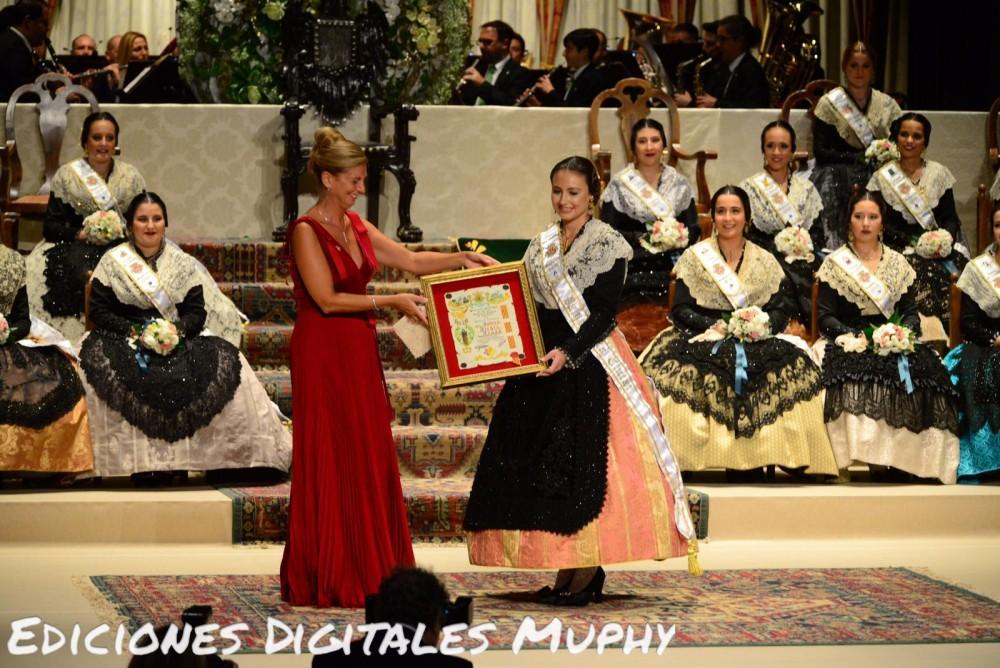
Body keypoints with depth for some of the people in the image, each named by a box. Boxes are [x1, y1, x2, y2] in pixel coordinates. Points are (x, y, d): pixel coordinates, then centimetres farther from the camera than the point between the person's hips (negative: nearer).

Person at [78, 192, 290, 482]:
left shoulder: (183, 263, 13)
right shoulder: (112, 261, 7)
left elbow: (197, 311, 7)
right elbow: (99, 311, 0)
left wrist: (177, 329, -15)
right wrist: (137, 332, -14)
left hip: (176, 342, 2)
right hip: (126, 343, -2)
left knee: (225, 359, -24)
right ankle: (141, 459, -35)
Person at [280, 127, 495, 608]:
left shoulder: (355, 226, 12)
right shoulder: (307, 231, -12)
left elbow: (411, 260, 13)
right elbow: (328, 299, -17)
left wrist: (461, 259, 1)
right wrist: (392, 302, -15)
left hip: (358, 352, 8)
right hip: (323, 354, -8)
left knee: (368, 462, 7)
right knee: (331, 465, -4)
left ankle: (366, 573, 11)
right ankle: (328, 581, 2)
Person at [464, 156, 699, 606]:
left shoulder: (608, 245, -5)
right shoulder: (539, 247, 14)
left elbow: (604, 314, -12)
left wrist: (569, 352, -23)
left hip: (592, 364, -7)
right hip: (544, 362, 7)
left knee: (587, 463, -9)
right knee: (541, 463, 3)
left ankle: (586, 577, -5)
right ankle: (567, 574, 8)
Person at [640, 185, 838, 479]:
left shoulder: (765, 261, 17)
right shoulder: (694, 257, 12)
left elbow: (782, 310, 8)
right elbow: (680, 311, 4)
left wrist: (763, 324, -14)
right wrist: (715, 326, -13)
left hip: (757, 344, 1)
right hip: (705, 341, -1)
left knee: (792, 362, -30)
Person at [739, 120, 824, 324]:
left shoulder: (806, 188, 15)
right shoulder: (750, 188, 6)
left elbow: (818, 234, 13)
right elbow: (745, 235, -1)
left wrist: (804, 244, -7)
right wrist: (778, 245, -11)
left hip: (802, 267, 3)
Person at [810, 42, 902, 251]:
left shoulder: (887, 105, 13)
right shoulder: (829, 104, 3)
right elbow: (820, 151, -4)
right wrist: (859, 158, -13)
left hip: (877, 174, 2)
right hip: (838, 173, -2)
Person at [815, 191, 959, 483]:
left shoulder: (898, 263, 16)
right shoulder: (834, 263, 8)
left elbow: (911, 313, 14)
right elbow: (825, 317, 2)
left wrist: (903, 332, -9)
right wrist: (859, 338, -14)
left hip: (894, 346, 3)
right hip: (849, 345, -3)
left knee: (926, 369, -29)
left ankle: (904, 460, -25)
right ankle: (877, 460, -33)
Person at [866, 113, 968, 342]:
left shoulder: (939, 173, 11)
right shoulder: (883, 177, 5)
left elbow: (950, 218, 10)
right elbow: (881, 224, -1)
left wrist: (944, 238, -12)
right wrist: (916, 242, -14)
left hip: (938, 246, 2)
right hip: (899, 248, -2)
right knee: (925, 270, -32)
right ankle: (929, 334, -28)